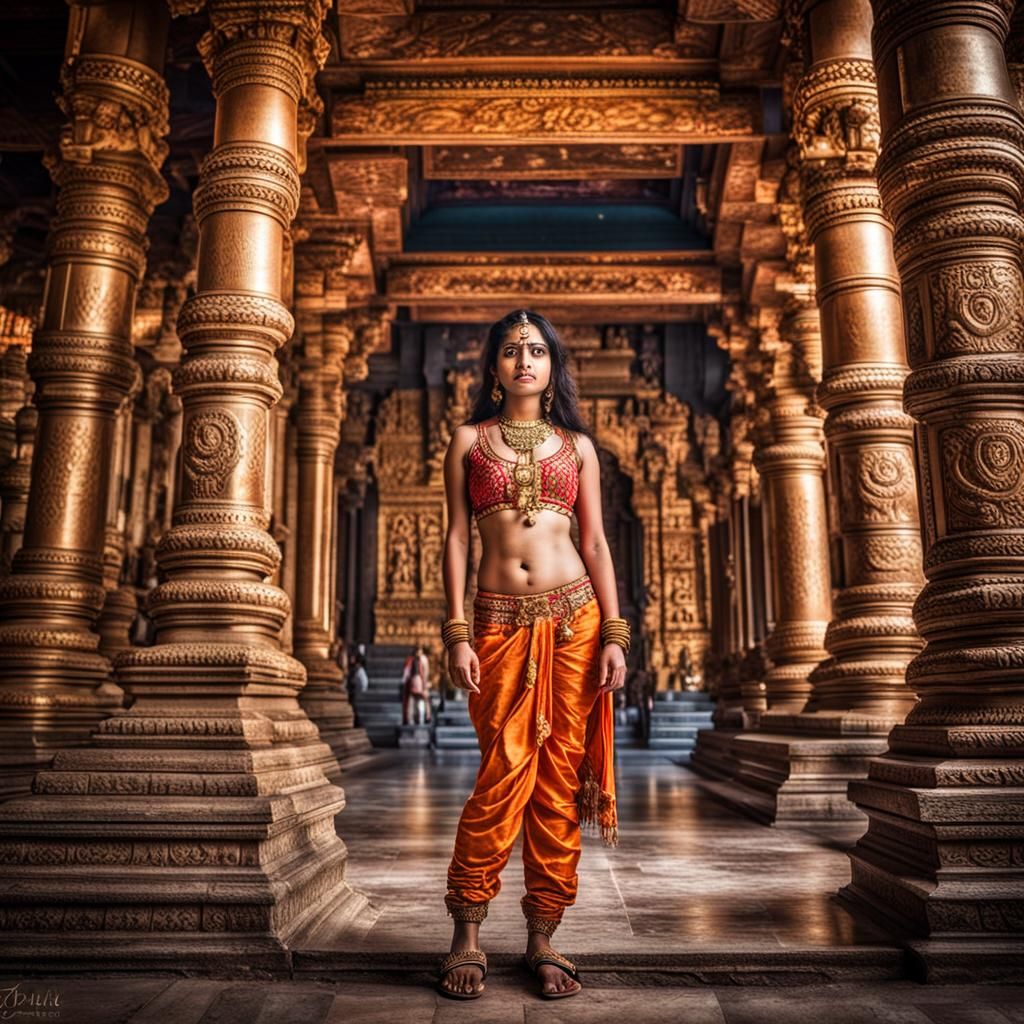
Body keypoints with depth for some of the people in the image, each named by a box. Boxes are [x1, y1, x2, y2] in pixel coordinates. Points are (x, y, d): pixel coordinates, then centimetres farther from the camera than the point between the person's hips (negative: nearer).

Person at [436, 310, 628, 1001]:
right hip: (500, 621, -1)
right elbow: (457, 538, 5)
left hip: (573, 616, 1)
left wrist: (614, 635, -1)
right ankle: (468, 935, 12)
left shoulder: (576, 444, 12)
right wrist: (458, 634, -4)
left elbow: (596, 543, 8)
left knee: (561, 776, 2)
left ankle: (543, 938, 15)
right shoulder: (469, 439, 10)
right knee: (505, 773, -4)